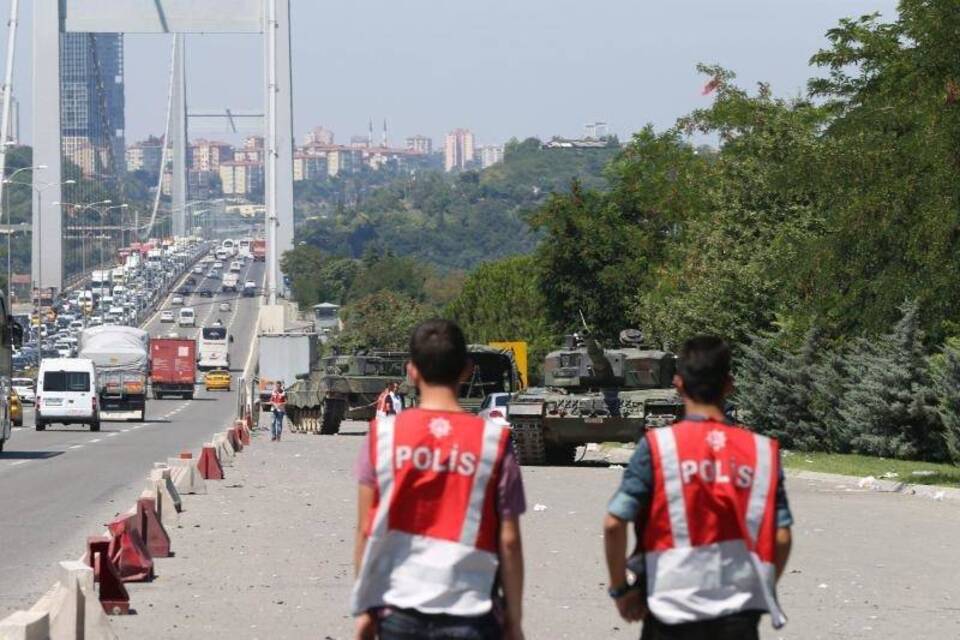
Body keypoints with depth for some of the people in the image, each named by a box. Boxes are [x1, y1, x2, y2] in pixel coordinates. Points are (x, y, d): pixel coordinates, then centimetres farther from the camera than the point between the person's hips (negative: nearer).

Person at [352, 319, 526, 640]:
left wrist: (364, 608, 9)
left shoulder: (383, 435, -1)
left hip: (399, 613, 2)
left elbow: (366, 531, 1)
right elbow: (508, 541, -3)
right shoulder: (493, 441, -4)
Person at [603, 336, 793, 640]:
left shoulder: (658, 446, -7)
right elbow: (781, 537, -2)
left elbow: (614, 523, -12)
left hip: (673, 613, -2)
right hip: (739, 616, 2)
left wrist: (620, 589, 1)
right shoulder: (762, 451, 0)